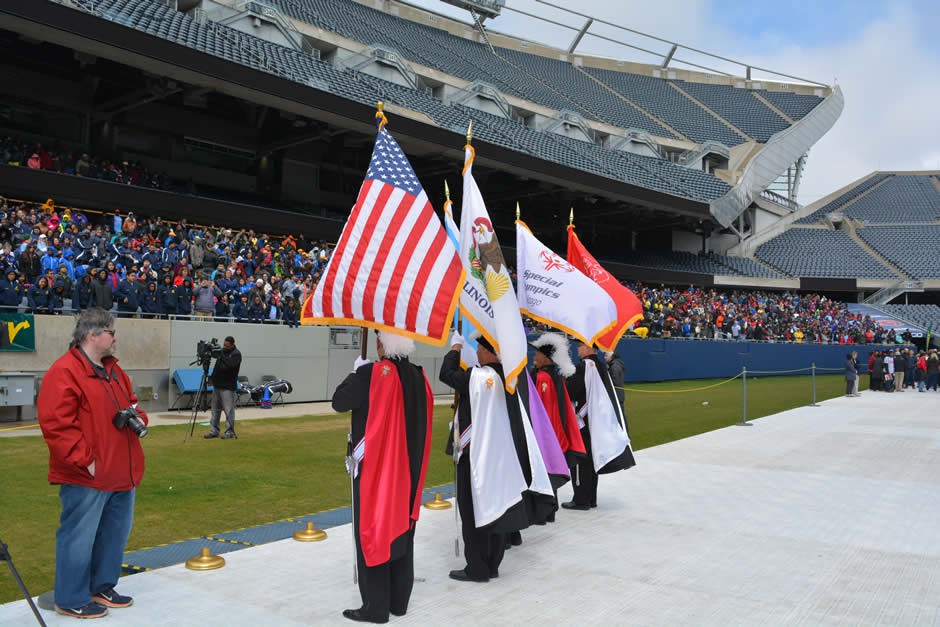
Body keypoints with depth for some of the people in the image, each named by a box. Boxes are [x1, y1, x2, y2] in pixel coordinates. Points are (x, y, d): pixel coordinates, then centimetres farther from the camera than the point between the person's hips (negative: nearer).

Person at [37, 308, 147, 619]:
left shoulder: (113, 369, 14)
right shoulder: (64, 372, -15)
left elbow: (130, 403, 26)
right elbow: (56, 424, -21)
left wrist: (138, 417, 2)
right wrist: (85, 461, -21)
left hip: (122, 473, 9)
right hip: (86, 477, -9)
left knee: (115, 533, 18)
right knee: (79, 537, 2)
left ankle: (102, 587, 33)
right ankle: (72, 600, 17)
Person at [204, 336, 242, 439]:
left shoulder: (236, 354, -9)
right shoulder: (222, 351, 14)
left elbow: (230, 365, -25)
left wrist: (222, 356, -27)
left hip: (228, 387, -8)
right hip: (217, 385, 8)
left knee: (229, 410, -5)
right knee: (215, 409, 10)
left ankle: (230, 432, 2)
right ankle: (214, 431, 16)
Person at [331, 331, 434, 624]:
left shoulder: (370, 373, -17)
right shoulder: (418, 377, 1)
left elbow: (339, 402, -7)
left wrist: (355, 371, 3)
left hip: (374, 466, -6)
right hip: (408, 468, 6)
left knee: (372, 530, 4)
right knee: (401, 528, 14)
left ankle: (376, 607, 9)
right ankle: (399, 601, 23)